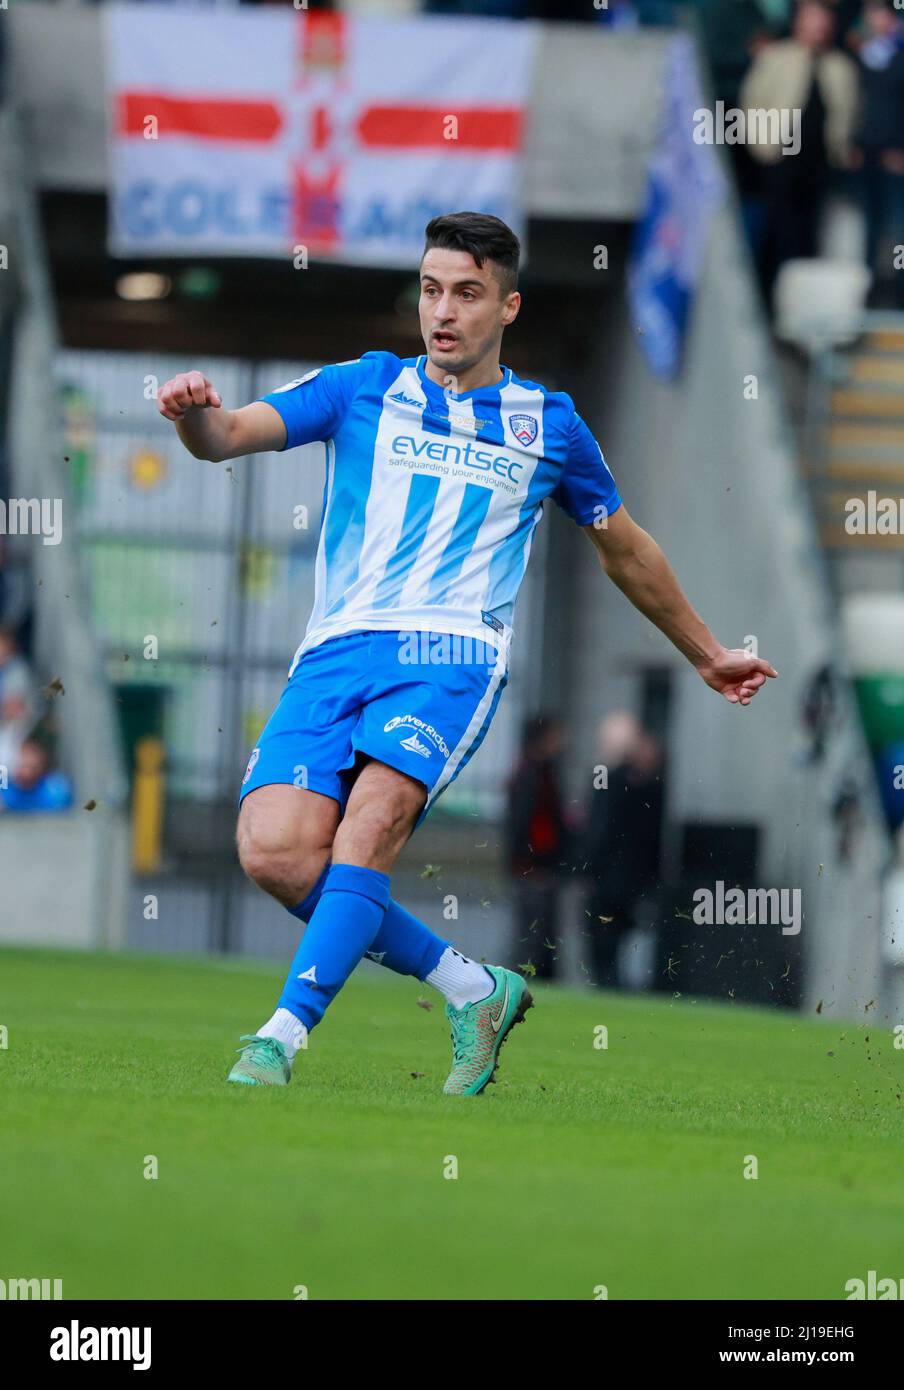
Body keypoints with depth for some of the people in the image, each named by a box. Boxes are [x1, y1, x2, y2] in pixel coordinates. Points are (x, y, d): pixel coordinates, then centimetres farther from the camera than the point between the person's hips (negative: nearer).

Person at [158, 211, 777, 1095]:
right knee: (275, 848, -20)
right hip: (337, 649, 2)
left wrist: (706, 653, 40)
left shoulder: (546, 423, 17)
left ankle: (281, 1038, -35)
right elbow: (230, 435, 2)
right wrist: (194, 412, -23)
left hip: (452, 652, -2)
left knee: (374, 814, -31)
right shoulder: (363, 388, 15)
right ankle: (471, 989, -2)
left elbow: (625, 549, 32)